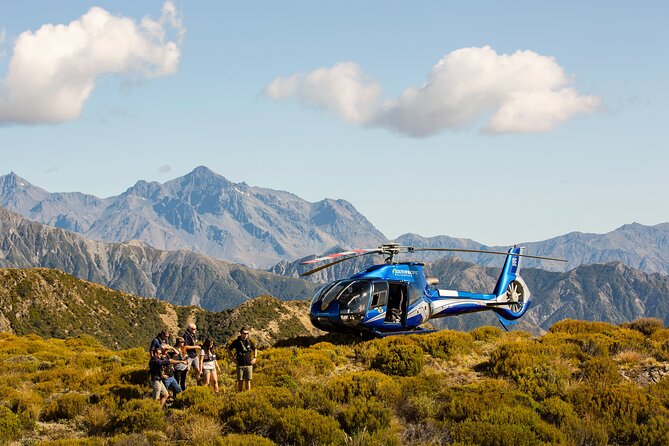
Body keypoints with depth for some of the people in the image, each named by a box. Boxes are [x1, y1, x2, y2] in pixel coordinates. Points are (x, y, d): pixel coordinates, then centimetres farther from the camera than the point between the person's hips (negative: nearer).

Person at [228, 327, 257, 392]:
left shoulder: (249, 342, 5)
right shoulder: (236, 342, -2)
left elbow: (255, 349, 23)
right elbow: (229, 349, 10)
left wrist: (255, 358, 11)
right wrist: (233, 358, 2)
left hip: (249, 364, 2)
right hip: (240, 364, -2)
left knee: (248, 380, 1)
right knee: (240, 381, 1)